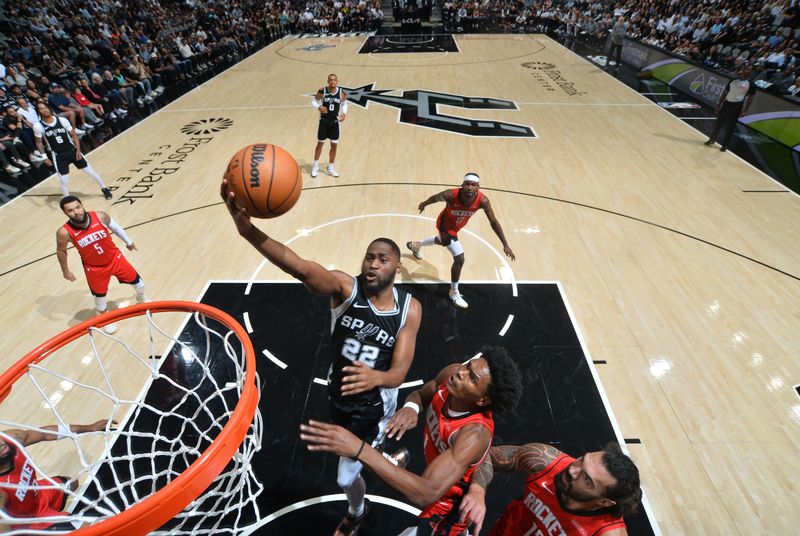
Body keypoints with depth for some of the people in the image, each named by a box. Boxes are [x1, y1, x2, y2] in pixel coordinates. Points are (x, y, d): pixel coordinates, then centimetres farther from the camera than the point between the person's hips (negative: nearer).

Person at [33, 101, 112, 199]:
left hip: (72, 150, 1)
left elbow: (73, 135, 0)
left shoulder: (62, 120, -9)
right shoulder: (38, 126, -10)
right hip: (58, 156, -1)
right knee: (64, 180, 3)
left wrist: (78, 150, -7)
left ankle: (104, 189, 28)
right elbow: (39, 142, 2)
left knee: (90, 171, 7)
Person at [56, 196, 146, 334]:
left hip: (115, 258, 2)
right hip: (94, 268, -1)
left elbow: (115, 228, 0)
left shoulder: (100, 217, -22)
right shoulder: (65, 232, -24)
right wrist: (65, 271, 6)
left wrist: (128, 242, 14)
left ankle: (141, 300, 49)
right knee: (100, 296, 15)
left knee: (138, 282, 13)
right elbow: (61, 251, -4)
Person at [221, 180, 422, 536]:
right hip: (339, 398, 2)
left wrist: (376, 378, -49)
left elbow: (399, 373, -24)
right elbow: (300, 268, -44)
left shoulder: (409, 308, -20)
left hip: (375, 405, -2)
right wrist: (247, 229, -62)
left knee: (346, 476, 9)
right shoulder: (345, 287, -24)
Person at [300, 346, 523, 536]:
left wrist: (359, 449, -59)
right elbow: (420, 394, -4)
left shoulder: (475, 434, -42)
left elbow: (426, 493, -51)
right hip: (440, 478, 7)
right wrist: (411, 407, -30)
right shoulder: (451, 373, -25)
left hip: (451, 502, -7)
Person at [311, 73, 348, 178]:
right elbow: (313, 101, -1)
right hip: (324, 121, -2)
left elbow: (344, 103, 10)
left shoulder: (341, 92, -6)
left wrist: (344, 113, -9)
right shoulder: (322, 91, -11)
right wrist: (318, 107, -22)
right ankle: (315, 166, 25)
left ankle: (330, 168, 21)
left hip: (335, 122, 2)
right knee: (320, 143, 8)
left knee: (334, 145, 5)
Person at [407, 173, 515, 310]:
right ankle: (454, 292, 8)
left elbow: (494, 222, -24)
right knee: (459, 259, -16)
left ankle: (416, 245, 70)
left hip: (456, 226, 6)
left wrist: (505, 245, -24)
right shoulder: (451, 195, -39)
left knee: (443, 242, 37)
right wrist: (423, 204, 4)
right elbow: (435, 198, -17)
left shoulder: (482, 201, -33)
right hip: (445, 225, -6)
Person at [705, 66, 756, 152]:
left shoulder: (750, 85, -4)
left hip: (737, 107, -3)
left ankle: (724, 145, 9)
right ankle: (712, 139, 24)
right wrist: (719, 103, 6)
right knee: (718, 123, 8)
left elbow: (750, 98, -2)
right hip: (727, 103, 3)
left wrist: (744, 110, -9)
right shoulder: (733, 80, 7)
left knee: (730, 127, 0)